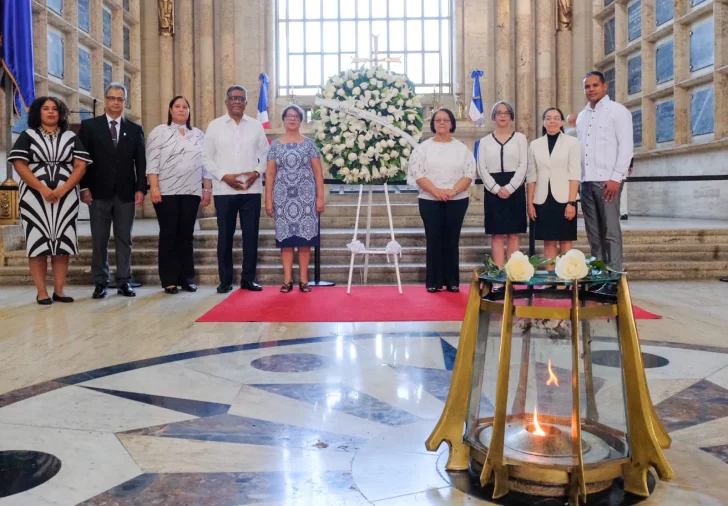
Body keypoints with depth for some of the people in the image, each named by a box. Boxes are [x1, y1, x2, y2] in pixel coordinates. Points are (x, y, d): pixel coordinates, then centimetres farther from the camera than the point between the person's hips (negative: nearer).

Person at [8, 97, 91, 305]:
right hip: (35, 197, -1)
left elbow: (80, 166, 2)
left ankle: (59, 290, 6)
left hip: (65, 198, 2)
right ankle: (41, 292, 0)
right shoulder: (27, 136, 7)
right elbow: (20, 165, -4)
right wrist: (43, 189, -15)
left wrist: (62, 190, -12)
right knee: (38, 242, -3)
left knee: (62, 242, 1)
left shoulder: (71, 137, 11)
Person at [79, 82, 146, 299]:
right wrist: (84, 187, -6)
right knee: (99, 241, 3)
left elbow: (140, 162, 7)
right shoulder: (89, 126, 5)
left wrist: (141, 189, -3)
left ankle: (124, 282, 9)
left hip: (126, 193, 1)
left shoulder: (135, 129, 10)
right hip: (99, 192, -1)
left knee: (124, 240, 4)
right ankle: (100, 283, 10)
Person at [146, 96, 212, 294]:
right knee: (168, 235, 0)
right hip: (167, 192, -3)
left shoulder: (199, 135, 14)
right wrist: (154, 187, -13)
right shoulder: (160, 132, 3)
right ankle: (169, 281, 4)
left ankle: (187, 278, 11)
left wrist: (207, 189, 7)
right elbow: (152, 162, -4)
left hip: (191, 192, 3)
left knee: (186, 234, 5)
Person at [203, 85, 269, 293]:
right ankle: (225, 280, 13)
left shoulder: (256, 126, 7)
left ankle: (248, 279, 13)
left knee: (251, 234, 3)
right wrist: (224, 176, -10)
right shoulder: (215, 126, 4)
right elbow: (207, 157, 2)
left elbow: (265, 154, 9)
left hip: (251, 189, 1)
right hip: (224, 190, -1)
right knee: (225, 235, 4)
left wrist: (257, 172, -8)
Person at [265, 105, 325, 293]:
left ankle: (303, 279, 7)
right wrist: (268, 200, 1)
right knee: (285, 238, 1)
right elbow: (270, 174, 7)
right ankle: (287, 280, 7)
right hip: (282, 198, 1)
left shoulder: (309, 144, 6)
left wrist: (320, 197, -4)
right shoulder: (275, 145, 8)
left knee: (305, 238, 0)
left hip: (305, 197, -1)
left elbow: (318, 172, 3)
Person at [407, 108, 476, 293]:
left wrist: (453, 191, -15)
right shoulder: (423, 147, 4)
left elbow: (469, 173, 0)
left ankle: (452, 281, 9)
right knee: (434, 240, 0)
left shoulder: (462, 148, 7)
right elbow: (417, 174, -5)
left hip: (457, 201, 1)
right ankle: (433, 282, 6)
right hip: (430, 201, -1)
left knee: (452, 240, 4)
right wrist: (436, 191, -17)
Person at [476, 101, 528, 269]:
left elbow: (523, 166, -3)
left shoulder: (520, 138, 7)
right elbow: (482, 169, 1)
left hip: (515, 189, -1)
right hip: (493, 190, 1)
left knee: (514, 234, 0)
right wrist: (496, 188, -11)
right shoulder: (485, 141, 10)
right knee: (497, 235, 1)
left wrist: (509, 188, -13)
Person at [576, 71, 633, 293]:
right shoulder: (582, 116, 18)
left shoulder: (617, 110, 0)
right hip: (586, 181, 6)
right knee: (594, 233, 7)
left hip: (607, 180, -6)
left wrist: (616, 178, -16)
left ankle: (614, 280, -2)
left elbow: (626, 145, -8)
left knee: (611, 232, -6)